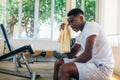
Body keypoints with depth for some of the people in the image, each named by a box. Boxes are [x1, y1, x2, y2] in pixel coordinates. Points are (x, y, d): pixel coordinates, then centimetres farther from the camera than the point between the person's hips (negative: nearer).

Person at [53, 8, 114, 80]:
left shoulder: (91, 26, -14)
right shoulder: (81, 35, 14)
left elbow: (88, 55, -25)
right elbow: (70, 55, 14)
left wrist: (71, 63, -9)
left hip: (102, 68, -10)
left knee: (64, 69, -27)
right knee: (58, 63, 13)